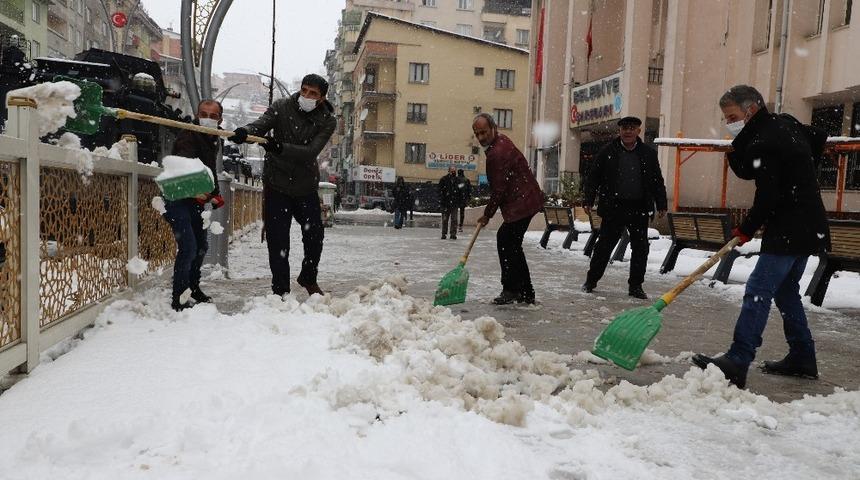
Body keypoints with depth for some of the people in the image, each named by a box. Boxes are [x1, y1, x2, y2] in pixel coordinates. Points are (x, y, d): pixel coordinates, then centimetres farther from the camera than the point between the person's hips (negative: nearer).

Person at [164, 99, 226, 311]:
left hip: (197, 200, 9)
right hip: (178, 198, -9)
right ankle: (178, 299, -7)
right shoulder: (188, 137, -20)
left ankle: (193, 287, 40)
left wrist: (215, 194, 15)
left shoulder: (215, 141, 9)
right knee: (188, 247, -17)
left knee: (201, 246, 19)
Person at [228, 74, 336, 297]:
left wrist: (280, 148, -39)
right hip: (277, 184, -1)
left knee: (315, 235, 11)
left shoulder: (327, 121, -8)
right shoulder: (282, 107, -6)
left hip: (306, 186, 1)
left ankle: (308, 278, 37)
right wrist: (244, 132, -45)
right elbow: (260, 124, -21)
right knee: (278, 242, -2)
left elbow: (310, 152, -23)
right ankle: (280, 291, 11)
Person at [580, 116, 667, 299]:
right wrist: (588, 200, -5)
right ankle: (591, 281, 17)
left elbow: (657, 181, 10)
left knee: (640, 248, 4)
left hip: (640, 208, 2)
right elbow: (593, 178, 2)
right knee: (604, 245, 3)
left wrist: (661, 204, 6)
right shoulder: (607, 153, 1)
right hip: (613, 207, -2)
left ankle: (635, 286, 16)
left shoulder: (649, 154, 6)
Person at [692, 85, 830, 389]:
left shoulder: (761, 144, -19)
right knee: (786, 292, 18)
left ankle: (737, 362, -19)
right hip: (807, 226, 10)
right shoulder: (786, 124, 11)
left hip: (787, 230, -10)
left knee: (758, 292, -15)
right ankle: (802, 358, 25)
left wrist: (747, 229, -8)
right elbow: (819, 138, 29)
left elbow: (768, 197, -22)